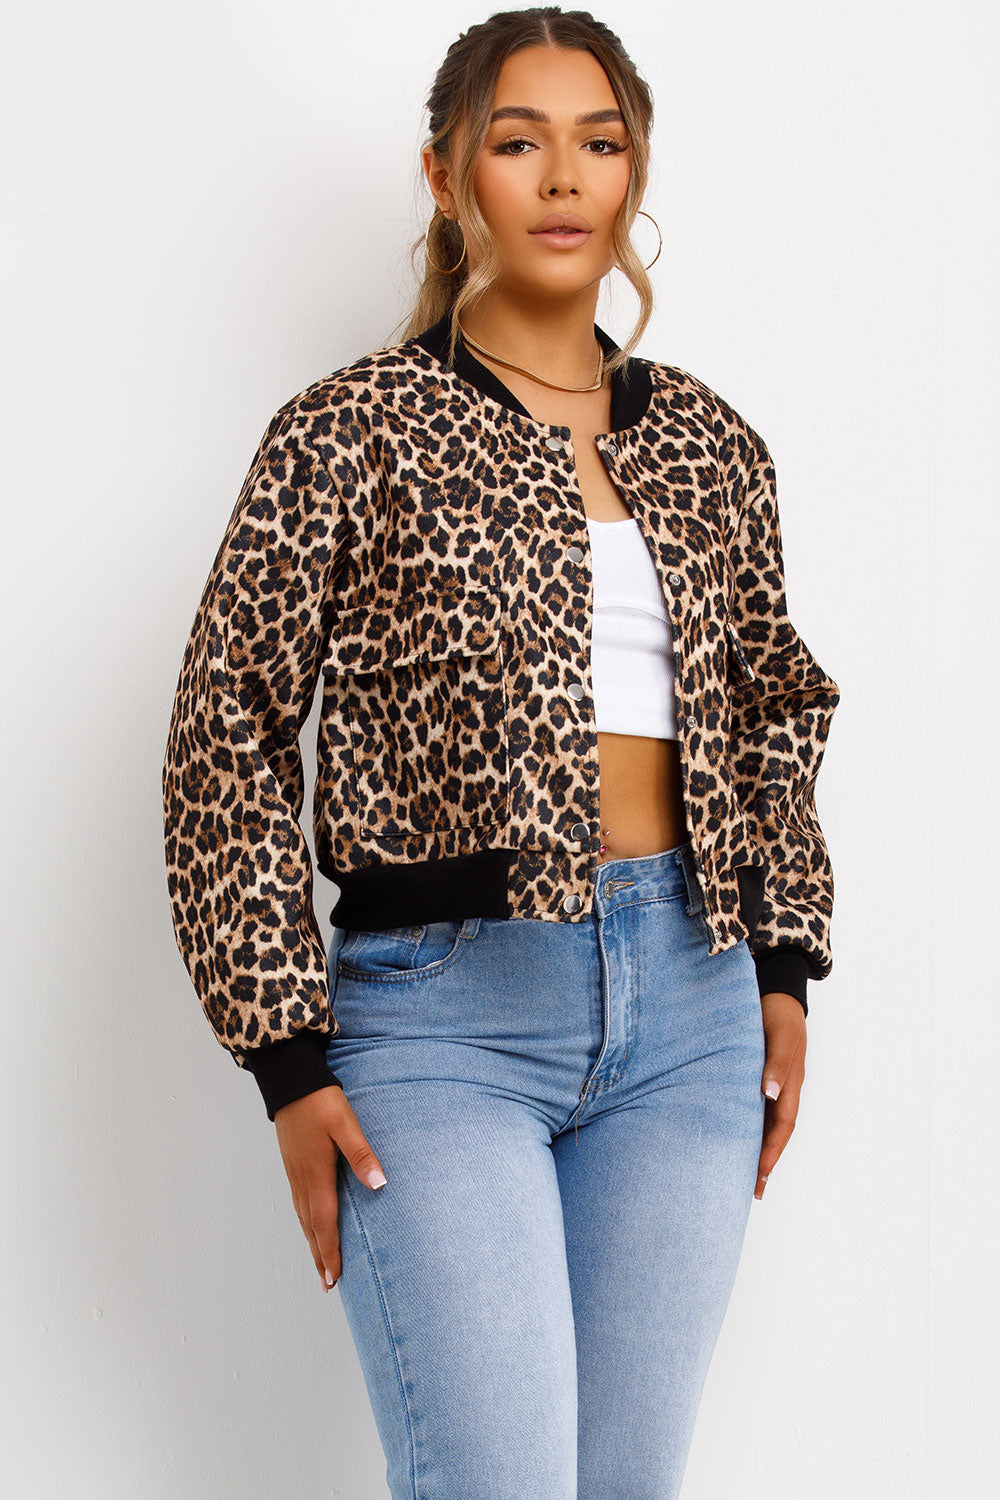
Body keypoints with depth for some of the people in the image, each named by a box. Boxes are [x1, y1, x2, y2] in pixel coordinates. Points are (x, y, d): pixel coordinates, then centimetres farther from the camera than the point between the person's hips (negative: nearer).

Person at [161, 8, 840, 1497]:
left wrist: (785, 968, 12)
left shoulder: (711, 444, 12)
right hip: (441, 1005, -4)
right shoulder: (354, 430, -2)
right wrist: (288, 1058, -7)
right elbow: (228, 736, -3)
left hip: (690, 1009, 5)